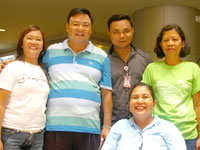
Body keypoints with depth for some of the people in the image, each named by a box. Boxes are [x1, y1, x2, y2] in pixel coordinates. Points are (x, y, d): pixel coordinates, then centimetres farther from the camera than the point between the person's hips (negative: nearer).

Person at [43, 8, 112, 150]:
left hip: (90, 128, 1)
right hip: (55, 126, 0)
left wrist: (107, 126, 3)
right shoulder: (51, 51, 10)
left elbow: (106, 93, 8)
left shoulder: (101, 57, 10)